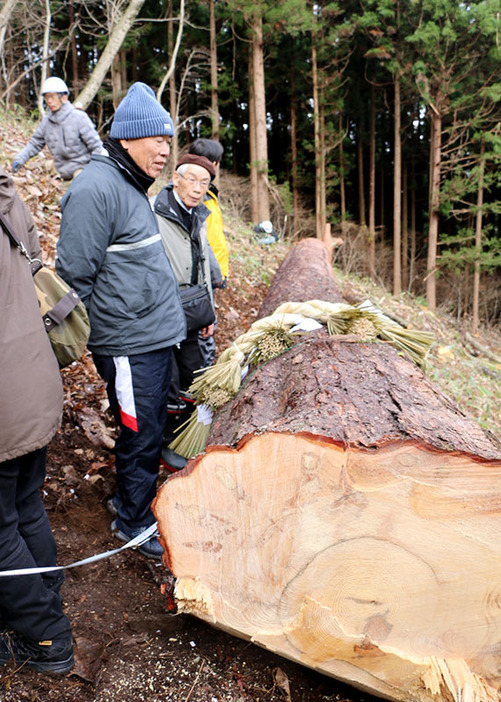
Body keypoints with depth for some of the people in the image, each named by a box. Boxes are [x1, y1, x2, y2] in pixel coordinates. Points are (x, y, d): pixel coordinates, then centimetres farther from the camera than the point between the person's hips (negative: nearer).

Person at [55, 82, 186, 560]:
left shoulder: (131, 185, 14)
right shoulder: (96, 188, -17)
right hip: (129, 346, -9)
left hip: (154, 337, 9)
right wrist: (110, 324, -9)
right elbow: (74, 275, -18)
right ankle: (134, 524, 24)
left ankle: (129, 498, 40)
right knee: (141, 436, 4)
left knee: (149, 429, 20)